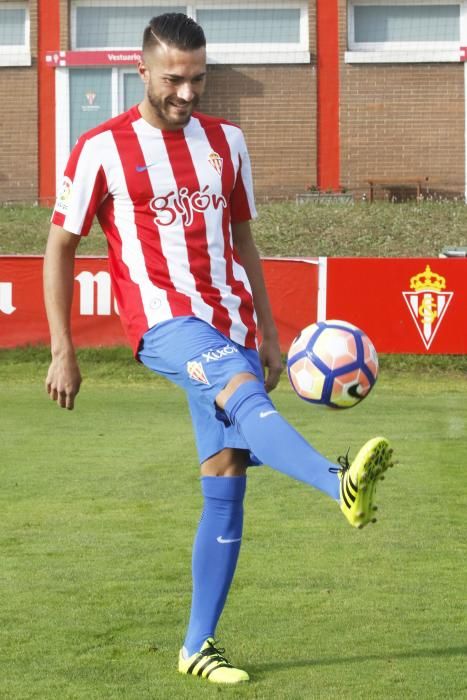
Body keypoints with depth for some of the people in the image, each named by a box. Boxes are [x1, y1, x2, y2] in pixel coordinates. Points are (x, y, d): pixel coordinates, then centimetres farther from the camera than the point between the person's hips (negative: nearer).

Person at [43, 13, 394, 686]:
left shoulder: (226, 142, 14)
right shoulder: (103, 148, 0)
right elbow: (60, 244, 4)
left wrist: (269, 334, 19)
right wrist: (62, 351, 0)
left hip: (231, 324, 5)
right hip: (165, 322, -5)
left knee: (226, 486, -1)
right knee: (245, 395, -35)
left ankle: (199, 645, 6)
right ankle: (342, 484, -61)